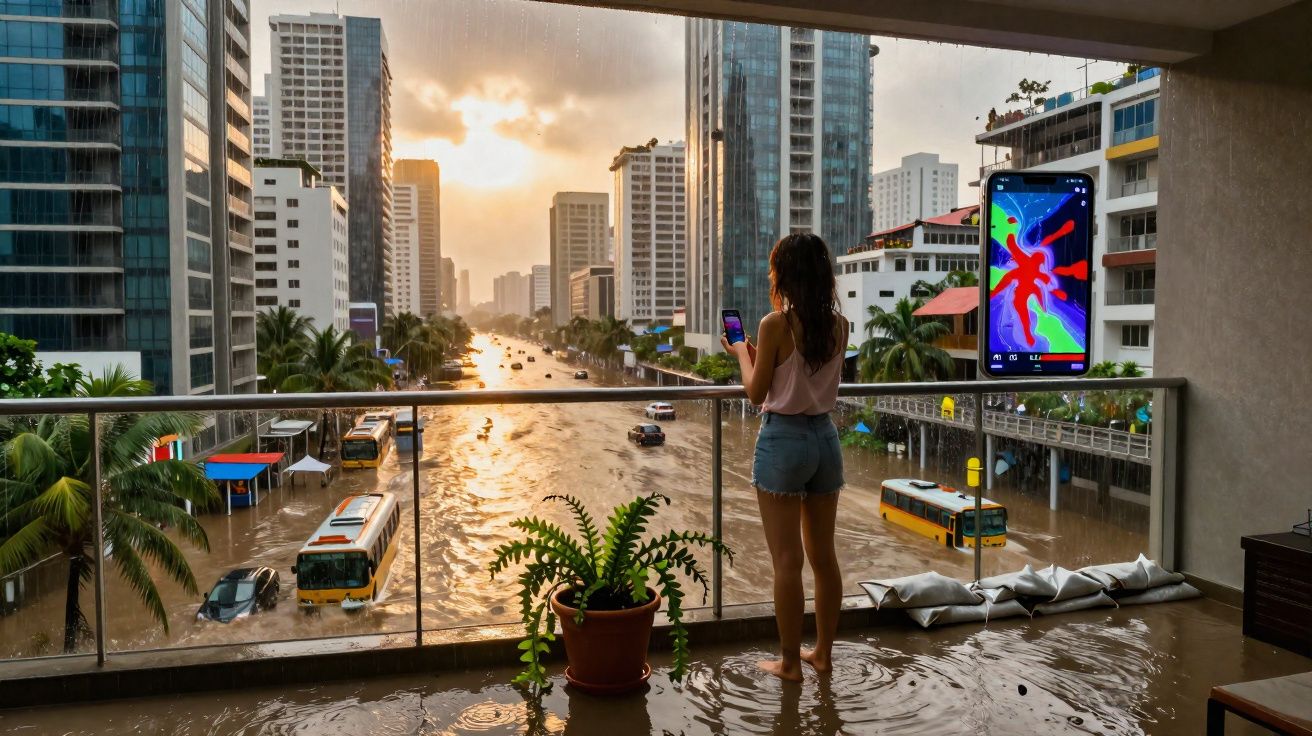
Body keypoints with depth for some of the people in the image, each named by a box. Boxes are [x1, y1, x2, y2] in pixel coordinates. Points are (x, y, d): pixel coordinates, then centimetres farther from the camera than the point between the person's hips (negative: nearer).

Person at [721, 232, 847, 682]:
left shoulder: (776, 324, -14)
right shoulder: (839, 325, 2)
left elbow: (756, 393, -7)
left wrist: (742, 355, 9)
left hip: (783, 439, -6)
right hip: (825, 437, 6)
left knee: (787, 560, 4)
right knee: (823, 554, 15)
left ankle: (790, 662, 15)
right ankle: (823, 652, 28)